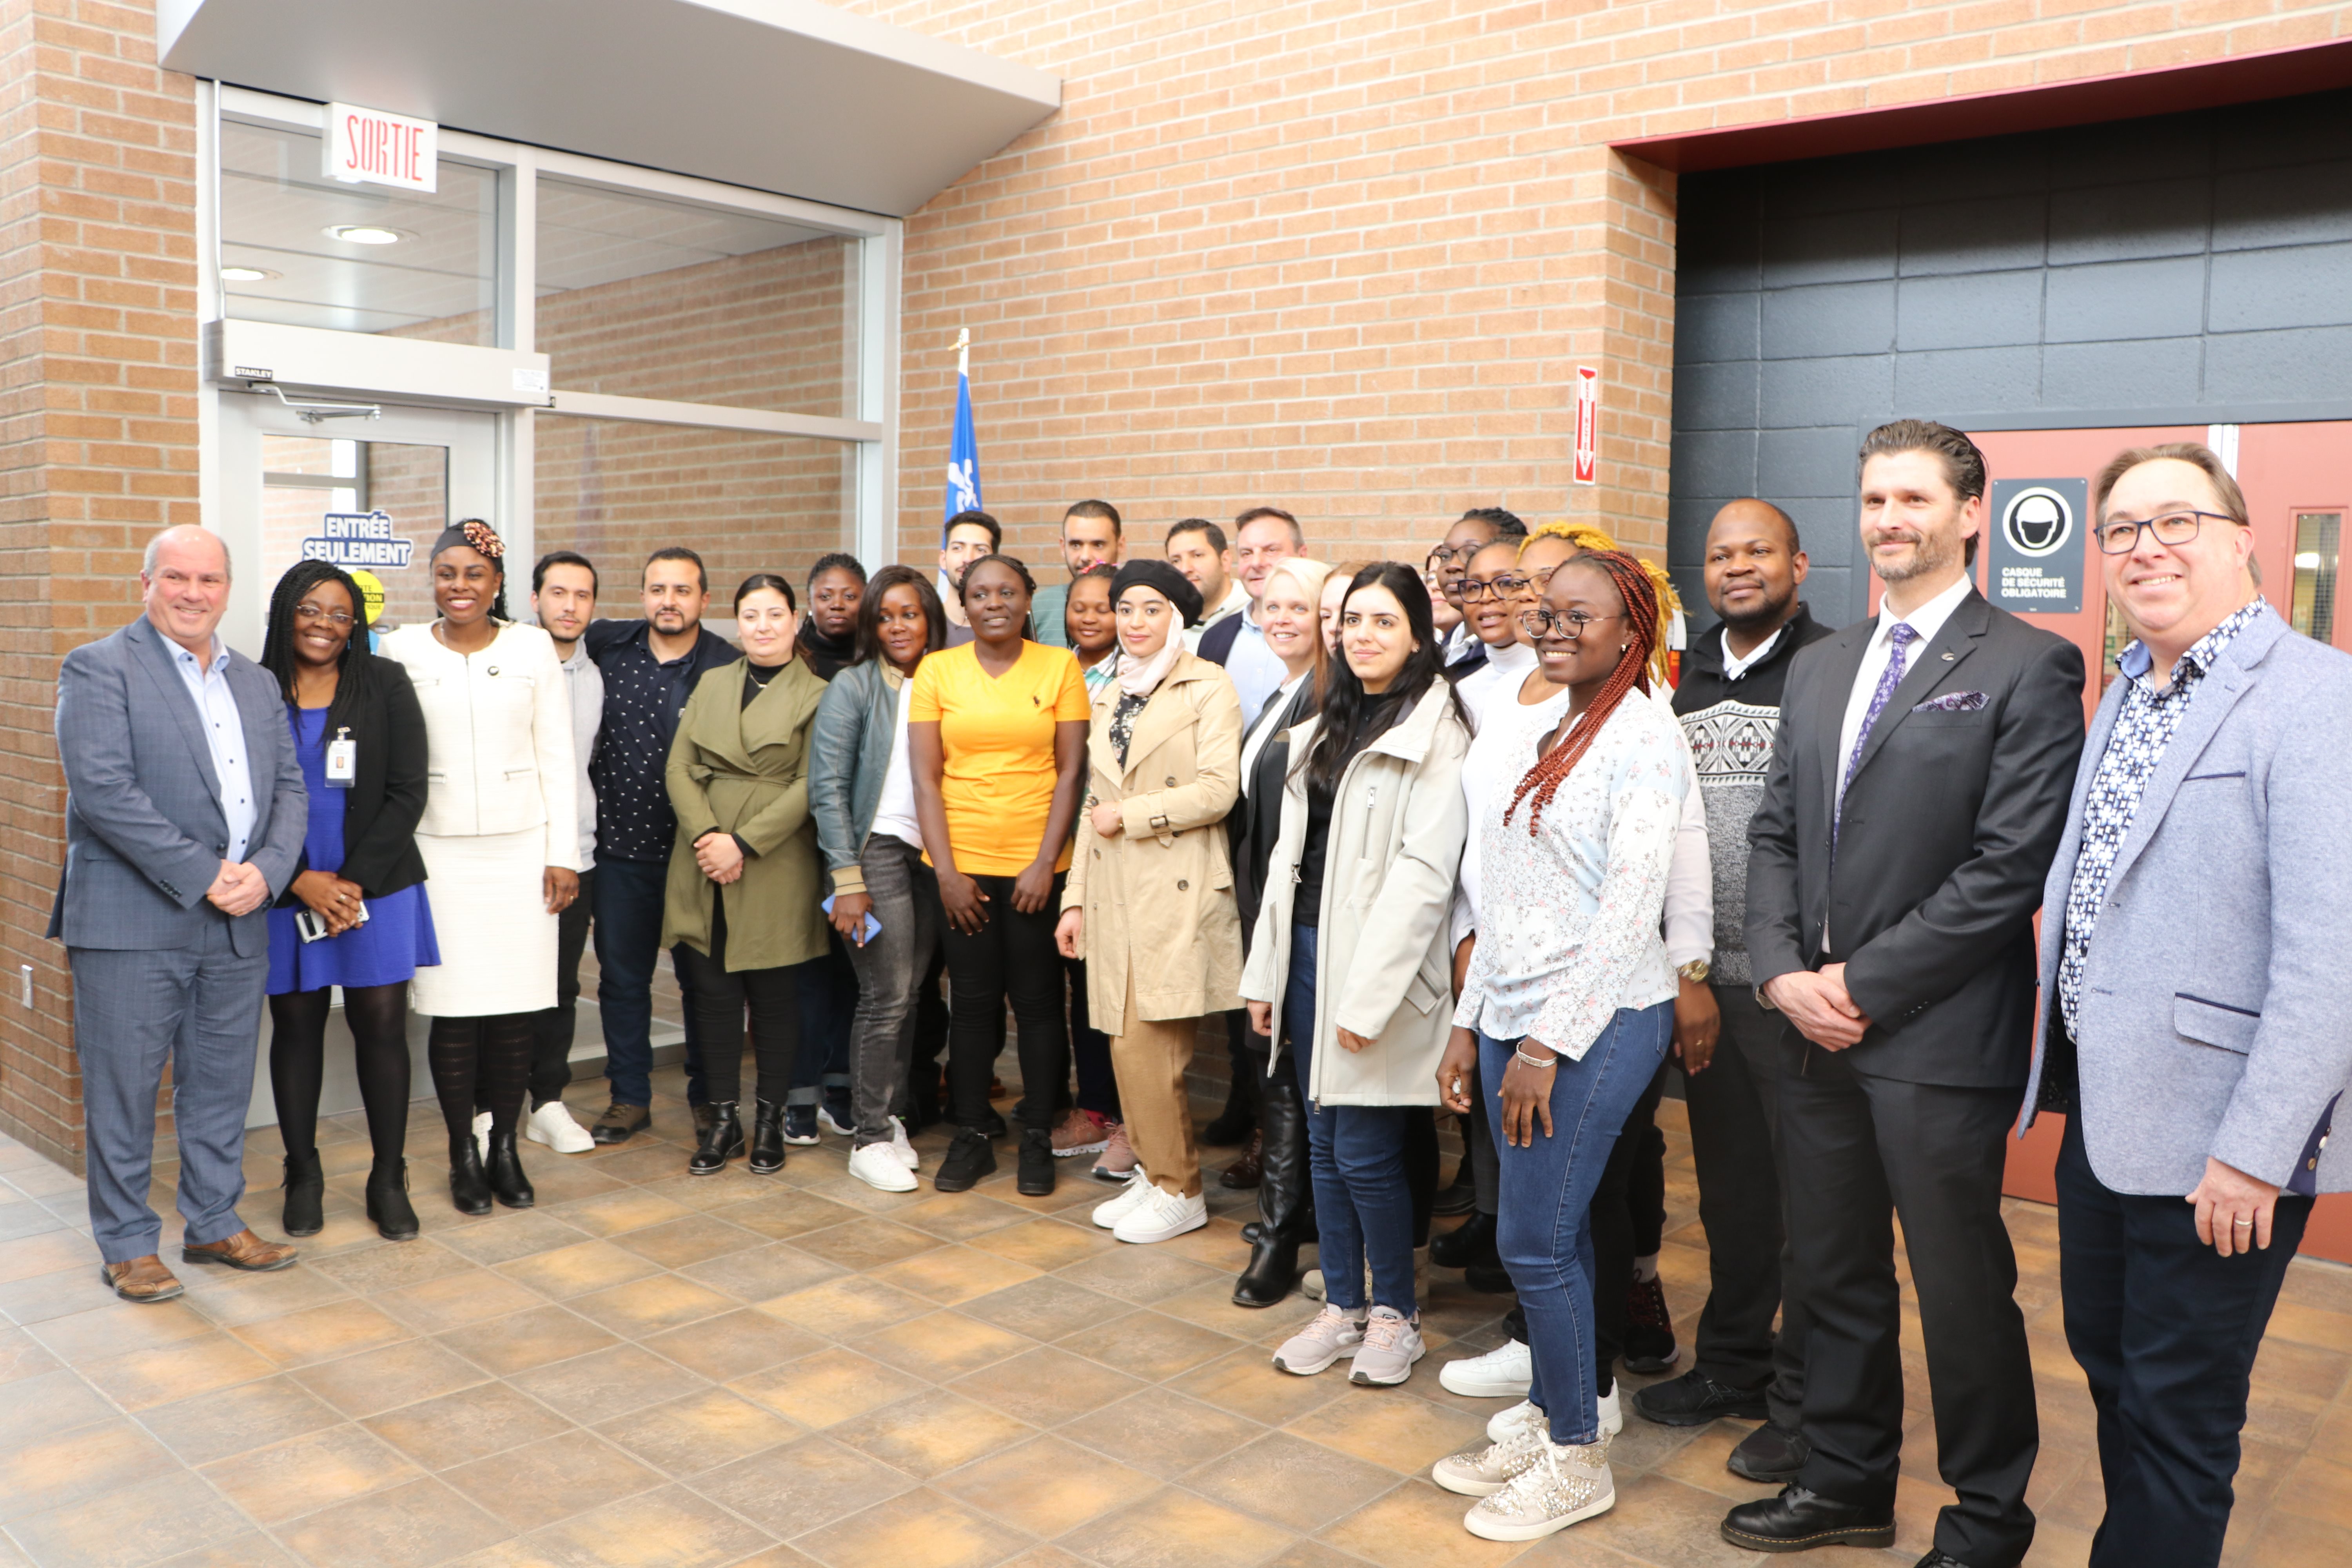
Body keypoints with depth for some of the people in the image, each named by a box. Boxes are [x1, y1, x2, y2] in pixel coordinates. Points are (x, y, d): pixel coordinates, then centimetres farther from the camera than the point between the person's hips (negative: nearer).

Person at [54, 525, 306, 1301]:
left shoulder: (256, 682, 15)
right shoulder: (98, 669, -4)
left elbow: (288, 788, 11)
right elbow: (102, 790, -15)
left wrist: (265, 872, -7)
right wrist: (203, 874, -17)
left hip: (238, 921, 6)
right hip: (133, 922, -5)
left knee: (222, 1085, 14)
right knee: (124, 1090, 4)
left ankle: (214, 1223, 28)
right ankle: (127, 1245, 18)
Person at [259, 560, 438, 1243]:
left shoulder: (385, 684, 1)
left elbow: (407, 794, -2)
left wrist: (353, 879, -9)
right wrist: (300, 880, -10)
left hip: (376, 886, 0)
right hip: (285, 893, 1)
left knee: (382, 1027, 1)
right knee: (295, 1027, 9)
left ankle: (389, 1180, 13)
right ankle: (303, 1175, 24)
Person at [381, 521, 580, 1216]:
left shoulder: (533, 647, 5)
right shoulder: (403, 650, 4)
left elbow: (557, 758, 5)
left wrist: (563, 853, 1)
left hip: (522, 846, 1)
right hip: (438, 851, 0)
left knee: (517, 1005, 2)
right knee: (453, 1006, -1)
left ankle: (505, 1148, 16)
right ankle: (464, 1154, 13)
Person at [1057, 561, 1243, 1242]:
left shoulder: (1207, 688, -2)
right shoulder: (1110, 698, 19)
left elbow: (1218, 790, -13)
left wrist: (1129, 817, -8)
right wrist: (1075, 897, 15)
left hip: (1176, 891, -6)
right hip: (1116, 891, 6)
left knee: (1148, 1046, -8)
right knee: (1127, 1045, 7)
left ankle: (1179, 1191, 7)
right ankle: (1153, 1172, 21)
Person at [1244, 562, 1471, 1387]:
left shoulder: (1433, 731, -9)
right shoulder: (1324, 728, 15)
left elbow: (1424, 870, -16)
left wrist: (1367, 994, -19)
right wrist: (1265, 971, 12)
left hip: (1379, 958, -7)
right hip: (1309, 946, 7)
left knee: (1366, 1151, -2)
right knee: (1324, 1142, 13)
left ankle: (1395, 1314, 18)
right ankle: (1342, 1306, 26)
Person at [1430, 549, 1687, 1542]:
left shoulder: (1644, 737, -11)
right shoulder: (1527, 732, 12)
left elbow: (1630, 911, -16)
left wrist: (1547, 1045, -16)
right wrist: (1471, 1024, 14)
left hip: (1595, 1022, -7)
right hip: (1514, 1014, 7)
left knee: (1536, 1242, -2)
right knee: (1552, 1236, 15)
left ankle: (1578, 1460, 16)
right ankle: (1546, 1423, 29)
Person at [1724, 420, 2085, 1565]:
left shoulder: (2028, 668, -9)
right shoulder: (1819, 667, 13)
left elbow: (2009, 868, -16)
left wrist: (1865, 984, -14)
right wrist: (1783, 973, -3)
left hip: (1940, 1040, -6)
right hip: (1814, 1030, 6)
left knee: (1963, 1290, 8)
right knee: (1835, 1275, 18)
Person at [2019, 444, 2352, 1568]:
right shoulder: (2128, 692, 11)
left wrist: (2255, 1150, -22)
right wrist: (2067, 1071, 13)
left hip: (2216, 1143, -8)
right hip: (2104, 1108, 8)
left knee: (2177, 1416, 7)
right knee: (2107, 1363, 22)